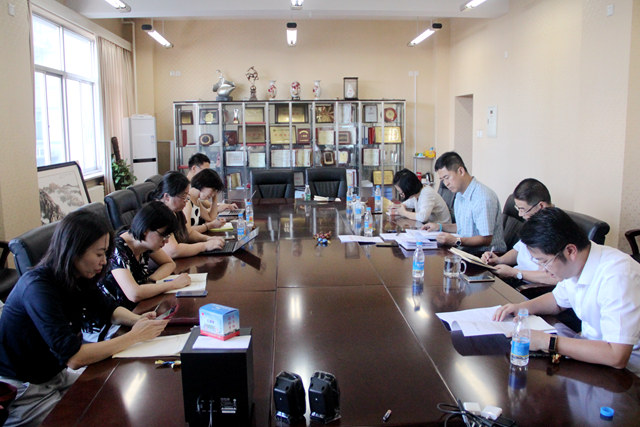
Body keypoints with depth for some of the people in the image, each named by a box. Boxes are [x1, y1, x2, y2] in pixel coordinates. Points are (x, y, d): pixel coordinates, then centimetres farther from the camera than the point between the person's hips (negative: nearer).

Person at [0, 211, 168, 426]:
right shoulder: (38, 287, -29)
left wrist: (137, 319, -10)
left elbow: (108, 309, 12)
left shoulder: (78, 279, -4)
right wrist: (134, 336, -28)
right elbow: (73, 356, -33)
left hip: (57, 375, 8)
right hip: (21, 390, -7)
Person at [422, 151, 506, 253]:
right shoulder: (460, 194, 12)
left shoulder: (483, 197, -20)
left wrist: (456, 241, -28)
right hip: (466, 249, 9)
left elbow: (486, 239, -21)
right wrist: (440, 227, 13)